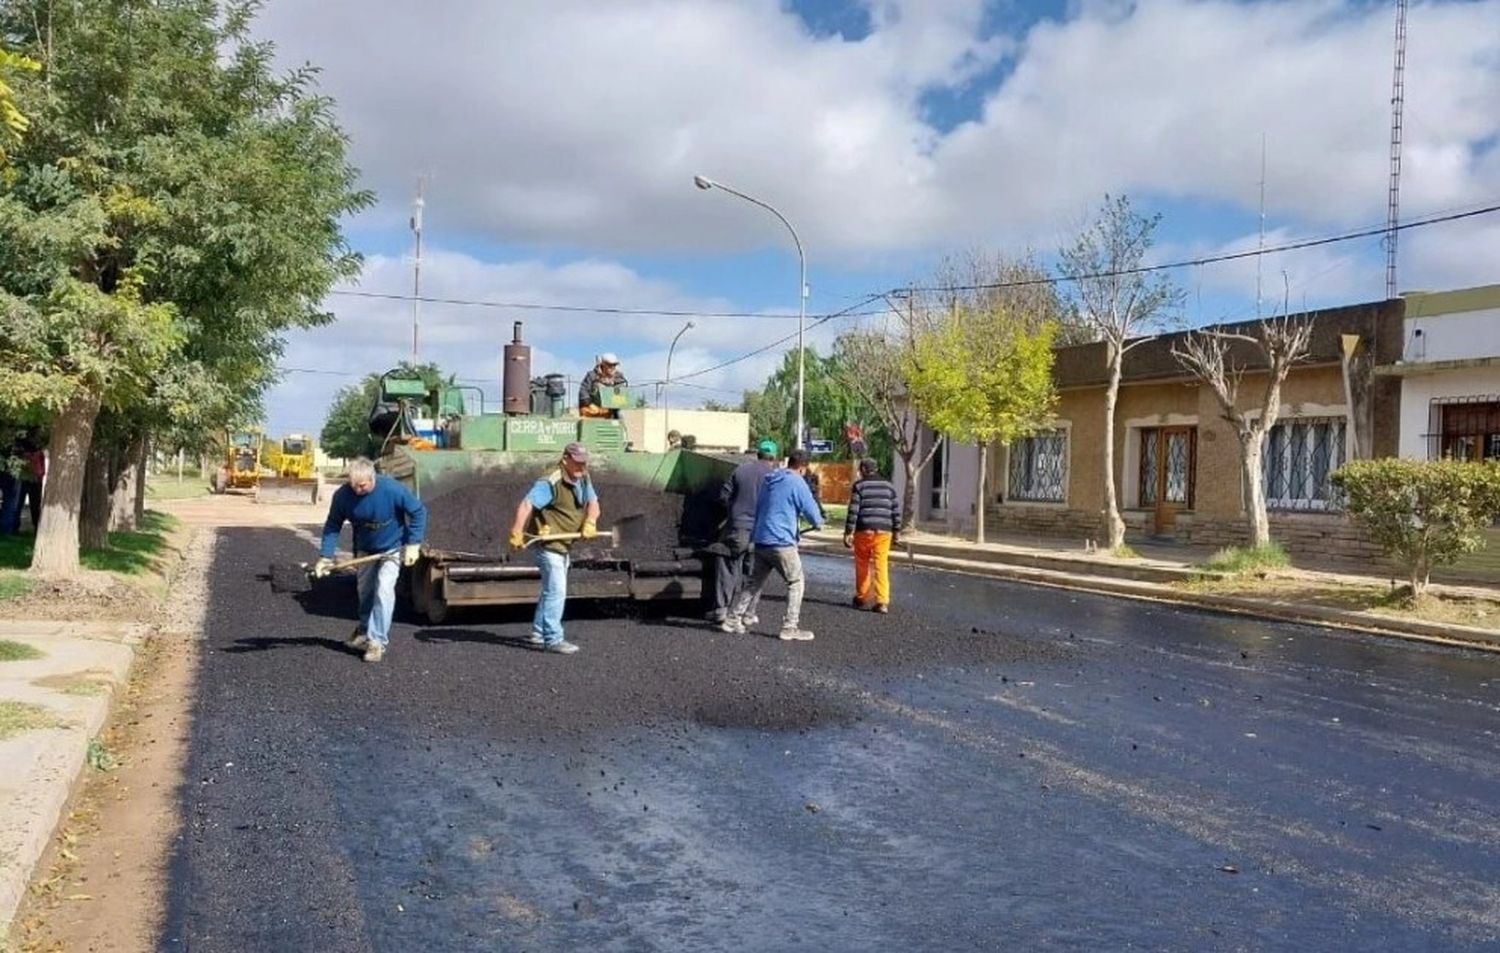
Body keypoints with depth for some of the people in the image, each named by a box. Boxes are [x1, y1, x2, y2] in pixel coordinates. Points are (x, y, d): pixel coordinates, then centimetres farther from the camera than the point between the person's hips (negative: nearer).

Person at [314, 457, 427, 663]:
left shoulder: (392, 490, -32)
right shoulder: (343, 495, -22)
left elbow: (418, 512, -19)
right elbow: (333, 525, -10)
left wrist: (413, 544, -20)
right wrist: (325, 556, -19)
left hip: (392, 547, -4)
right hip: (365, 549, 4)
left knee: (383, 590, -15)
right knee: (365, 591, 16)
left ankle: (377, 640, -10)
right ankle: (365, 631, 37)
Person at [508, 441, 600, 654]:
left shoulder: (583, 480, 6)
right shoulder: (551, 483, -20)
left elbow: (593, 503, 1)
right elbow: (526, 505, -27)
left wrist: (590, 522, -20)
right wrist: (516, 533, -36)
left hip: (565, 545, 10)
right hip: (548, 543, -10)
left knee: (551, 590, 20)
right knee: (556, 591, -11)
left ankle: (539, 632, 34)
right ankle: (553, 639, -6)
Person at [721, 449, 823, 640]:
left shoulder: (768, 480, 15)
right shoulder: (797, 483, -8)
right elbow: (811, 512, -7)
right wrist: (818, 524, 14)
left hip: (760, 540, 8)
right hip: (781, 542, -7)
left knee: (755, 582, 16)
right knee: (796, 582, 3)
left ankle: (732, 619, 16)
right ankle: (790, 627, -1)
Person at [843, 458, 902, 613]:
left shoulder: (859, 486, -1)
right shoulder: (889, 486, 10)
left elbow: (853, 510, -7)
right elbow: (896, 510, 10)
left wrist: (848, 532, -6)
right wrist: (896, 530, 17)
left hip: (864, 530, -2)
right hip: (883, 531, 2)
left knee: (862, 565, 11)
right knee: (881, 565, 0)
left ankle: (862, 598, 21)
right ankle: (882, 601, -7)